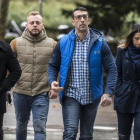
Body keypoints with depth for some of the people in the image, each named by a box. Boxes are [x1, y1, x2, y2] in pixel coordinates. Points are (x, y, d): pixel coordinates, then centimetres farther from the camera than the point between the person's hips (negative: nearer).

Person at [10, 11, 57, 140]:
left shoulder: (52, 45, 0)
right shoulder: (16, 43, 1)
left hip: (42, 94, -2)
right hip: (21, 93, 2)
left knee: (40, 128, -8)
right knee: (21, 125, 17)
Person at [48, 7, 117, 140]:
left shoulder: (99, 43, -1)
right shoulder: (63, 43, 1)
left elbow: (112, 69, 0)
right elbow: (53, 66, 10)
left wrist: (108, 93, -13)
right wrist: (52, 81, -11)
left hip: (91, 97, 1)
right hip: (70, 95, -1)